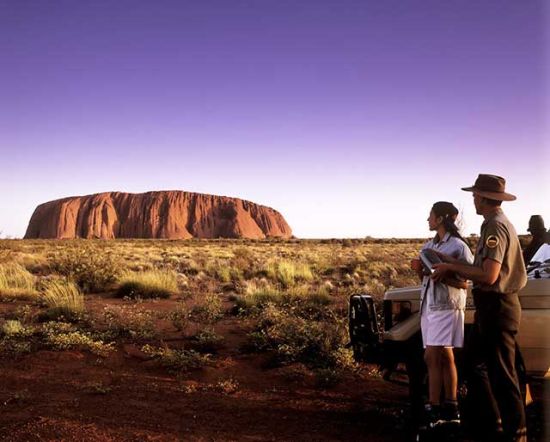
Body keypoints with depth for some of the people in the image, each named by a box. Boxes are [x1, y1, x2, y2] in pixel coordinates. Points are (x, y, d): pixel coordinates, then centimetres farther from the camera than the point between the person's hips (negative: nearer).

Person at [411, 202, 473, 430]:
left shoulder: (458, 246, -7)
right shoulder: (429, 245, 14)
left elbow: (463, 283, -10)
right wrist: (420, 270, -2)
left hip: (447, 306, -7)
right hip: (429, 304, 7)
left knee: (432, 356, -11)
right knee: (444, 358, 9)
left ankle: (434, 409, -5)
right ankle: (450, 408, 15)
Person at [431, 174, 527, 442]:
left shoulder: (496, 227, -18)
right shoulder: (497, 224, 13)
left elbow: (489, 275, -26)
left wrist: (451, 267, -16)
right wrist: (452, 267, 6)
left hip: (498, 307, -10)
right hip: (490, 306, 10)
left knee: (502, 372, 1)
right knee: (475, 361, 19)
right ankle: (493, 420, 30)